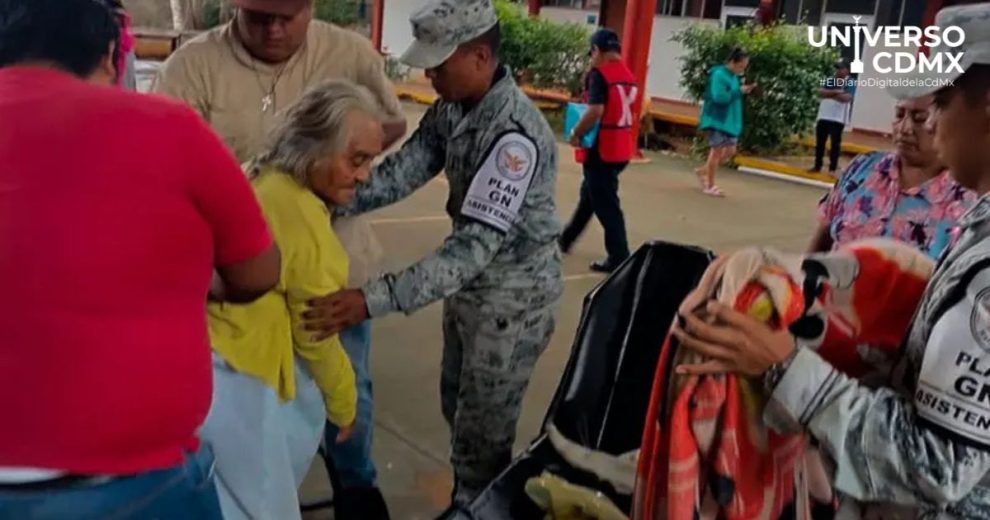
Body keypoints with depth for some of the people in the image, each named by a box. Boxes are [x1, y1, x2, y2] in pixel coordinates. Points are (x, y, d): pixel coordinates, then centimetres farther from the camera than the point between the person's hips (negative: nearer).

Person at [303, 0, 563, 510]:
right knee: (456, 408, 25)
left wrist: (375, 298, -42)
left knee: (481, 434, 6)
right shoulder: (451, 108, -3)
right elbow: (402, 170, -9)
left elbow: (478, 244, -36)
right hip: (468, 287, 9)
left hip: (511, 298, -9)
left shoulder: (517, 133, -31)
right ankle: (464, 503, 47)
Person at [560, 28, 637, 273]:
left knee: (605, 205, 0)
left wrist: (576, 134, -13)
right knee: (589, 194, 23)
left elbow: (595, 111, -25)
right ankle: (566, 238, 38)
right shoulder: (629, 76, 9)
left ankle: (619, 258, 3)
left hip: (602, 150, -9)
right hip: (622, 150, 9)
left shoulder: (599, 74, -14)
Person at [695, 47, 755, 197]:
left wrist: (743, 90, -1)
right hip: (718, 120, -8)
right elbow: (719, 97, -27)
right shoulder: (719, 74, -16)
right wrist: (739, 91, -22)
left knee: (730, 150, 9)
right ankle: (710, 186, 11)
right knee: (717, 151, -1)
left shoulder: (735, 76, 10)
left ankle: (703, 171, 25)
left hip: (730, 120, 8)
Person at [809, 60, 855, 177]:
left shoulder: (850, 83, -3)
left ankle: (833, 169, 3)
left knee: (835, 143, -2)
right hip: (823, 116, 5)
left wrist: (829, 94, -8)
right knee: (819, 142, 10)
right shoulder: (830, 80, 13)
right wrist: (835, 91, -15)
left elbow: (846, 98, -18)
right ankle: (817, 166, 21)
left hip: (838, 119, -5)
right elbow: (820, 92, -3)